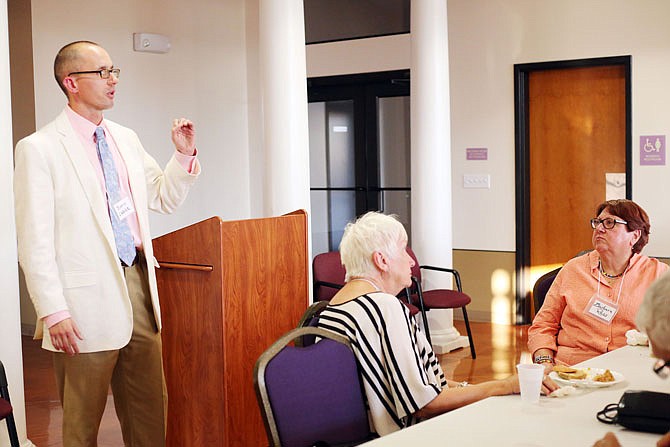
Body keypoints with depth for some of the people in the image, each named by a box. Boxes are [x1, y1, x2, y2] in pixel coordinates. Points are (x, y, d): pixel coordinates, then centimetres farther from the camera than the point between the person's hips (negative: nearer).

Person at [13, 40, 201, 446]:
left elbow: (165, 199, 19)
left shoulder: (126, 139, 12)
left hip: (137, 285, 6)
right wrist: (53, 312, -16)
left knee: (150, 414, 13)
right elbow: (34, 242, -10)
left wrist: (185, 154, 3)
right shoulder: (39, 149, -7)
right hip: (88, 300, -6)